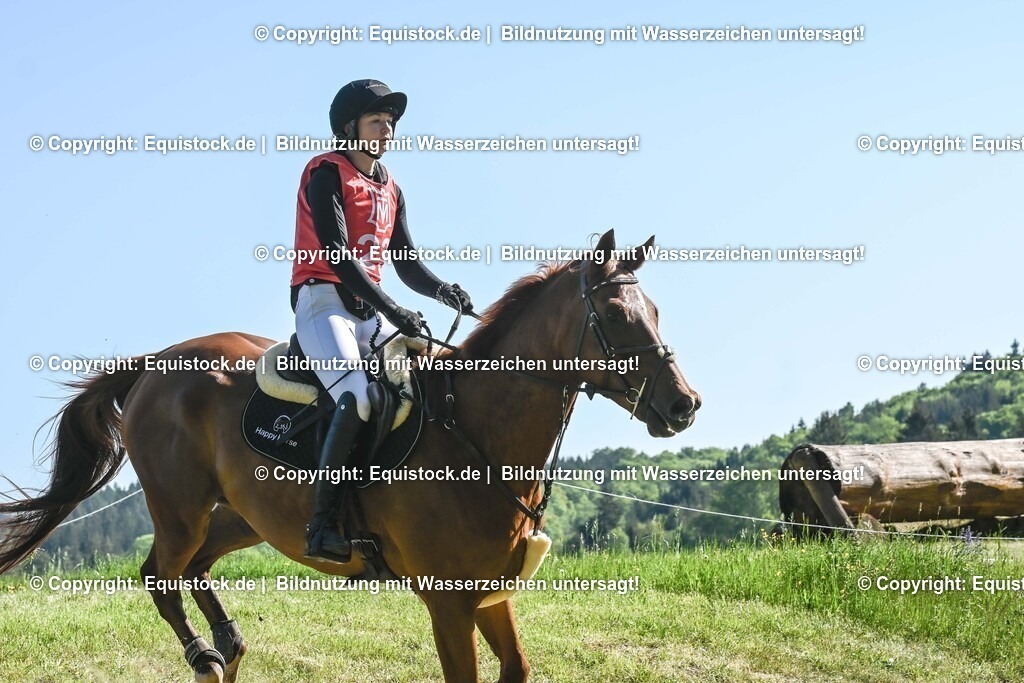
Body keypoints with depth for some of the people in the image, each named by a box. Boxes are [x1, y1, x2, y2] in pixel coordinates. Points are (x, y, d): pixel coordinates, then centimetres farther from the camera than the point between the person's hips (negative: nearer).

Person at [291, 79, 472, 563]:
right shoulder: (326, 174, -4)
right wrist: (391, 309, -25)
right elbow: (335, 252, -16)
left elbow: (407, 266, 18)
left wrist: (442, 290, -5)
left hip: (371, 312, 8)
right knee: (358, 399, -29)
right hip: (323, 300, -8)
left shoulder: (390, 190, 20)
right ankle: (323, 525, -28)